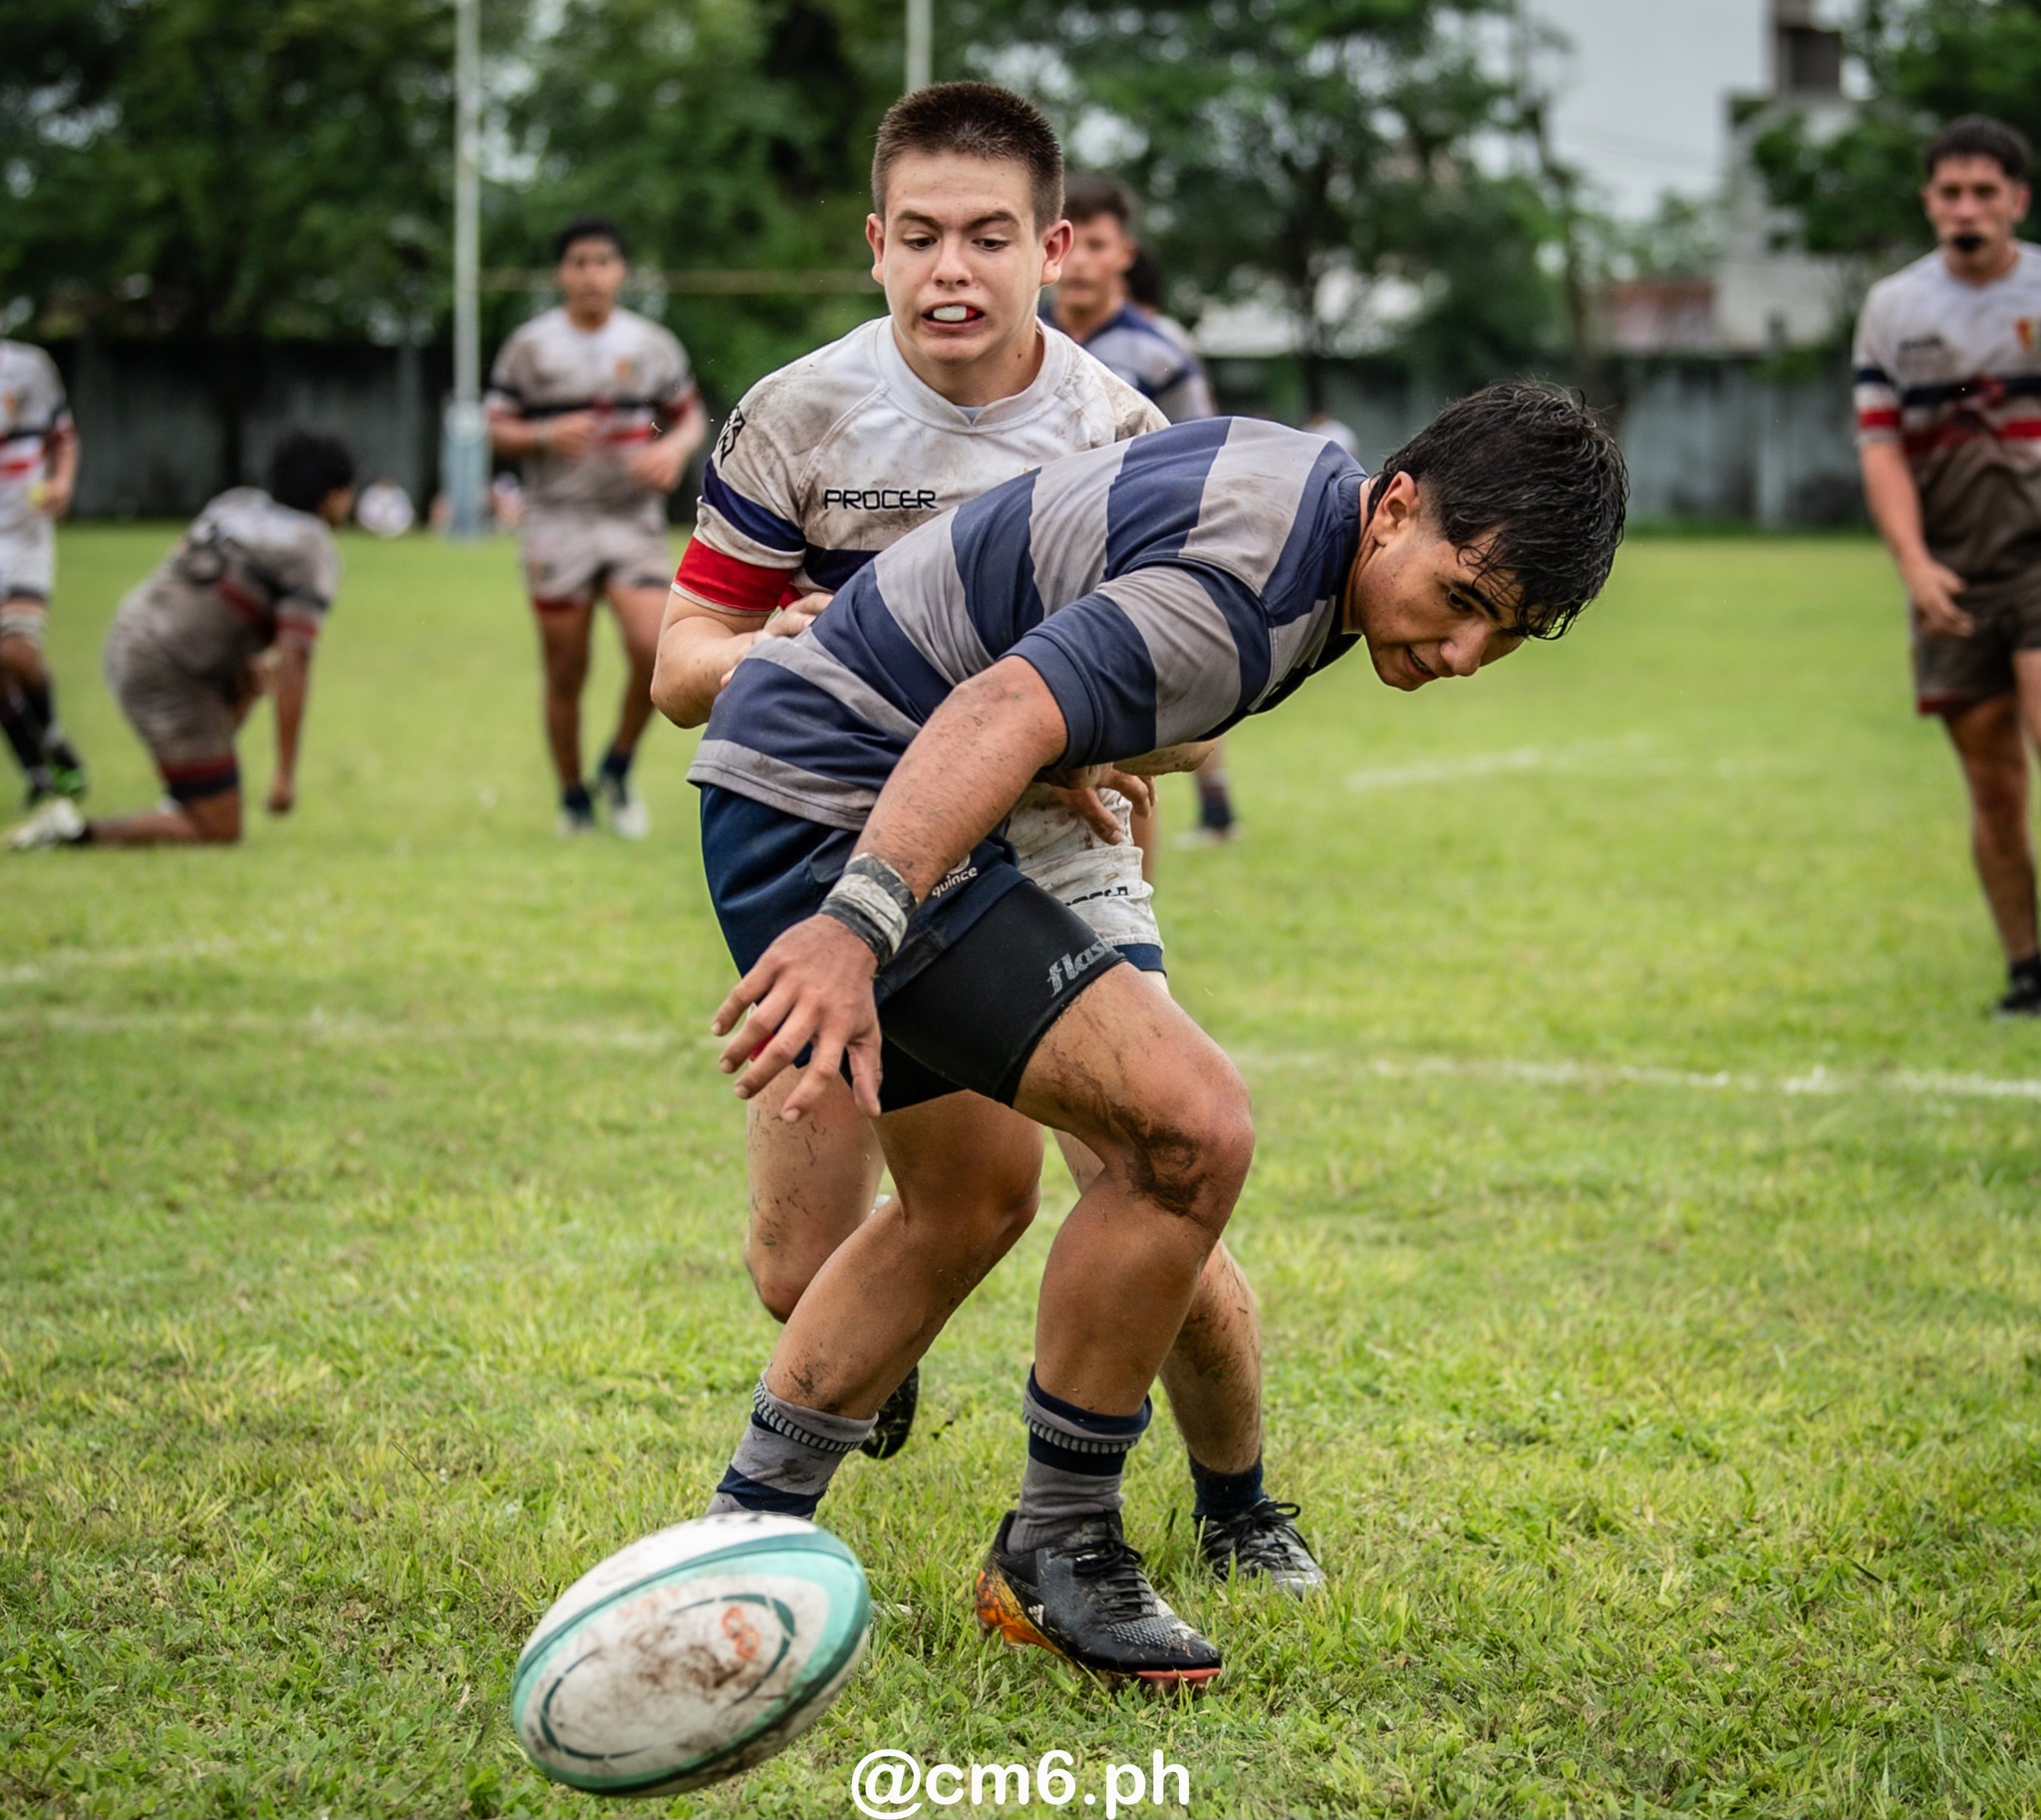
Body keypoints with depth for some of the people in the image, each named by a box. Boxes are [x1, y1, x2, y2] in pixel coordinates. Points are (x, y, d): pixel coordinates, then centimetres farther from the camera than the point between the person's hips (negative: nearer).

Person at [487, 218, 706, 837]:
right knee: (565, 675, 2)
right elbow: (498, 429, 2)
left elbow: (690, 414, 16)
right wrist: (547, 436, -17)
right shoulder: (529, 347, 1)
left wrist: (675, 448, -6)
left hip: (635, 523, 1)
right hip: (557, 526, -1)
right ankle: (574, 801, 19)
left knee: (654, 647, -18)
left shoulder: (652, 344, 6)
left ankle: (618, 770, 6)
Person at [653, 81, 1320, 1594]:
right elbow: (683, 663, -2)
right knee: (802, 1272, -4)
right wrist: (771, 651, -25)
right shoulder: (798, 420, -7)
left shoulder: (1123, 438, -7)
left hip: (1059, 863, 0)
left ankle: (1238, 1505, 17)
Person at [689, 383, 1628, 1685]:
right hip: (836, 816, -11)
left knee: (965, 1200, 23)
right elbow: (998, 717, -37)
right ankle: (1058, 1553, -2)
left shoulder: (1302, 482, 7)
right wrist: (858, 924, -50)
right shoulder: (1252, 590, -25)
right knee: (1190, 1124, -18)